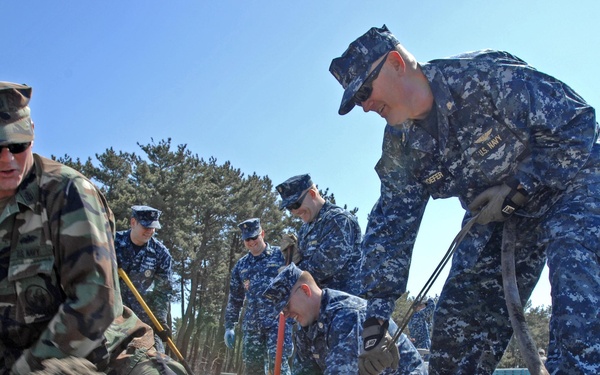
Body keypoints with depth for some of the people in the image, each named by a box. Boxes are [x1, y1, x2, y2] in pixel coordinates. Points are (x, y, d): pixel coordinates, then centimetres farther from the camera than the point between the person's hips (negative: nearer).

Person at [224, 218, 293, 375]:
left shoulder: (281, 255, 1)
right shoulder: (241, 265, 14)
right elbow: (234, 299, 18)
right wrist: (229, 326, 15)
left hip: (278, 321, -5)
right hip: (252, 325, 5)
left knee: (277, 362, -15)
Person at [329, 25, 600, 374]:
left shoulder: (487, 74, -27)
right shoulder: (401, 147, -8)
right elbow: (390, 226, -7)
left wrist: (517, 186, -25)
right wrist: (376, 318, -13)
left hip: (568, 184, -5)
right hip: (498, 215, 6)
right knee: (455, 320, -4)